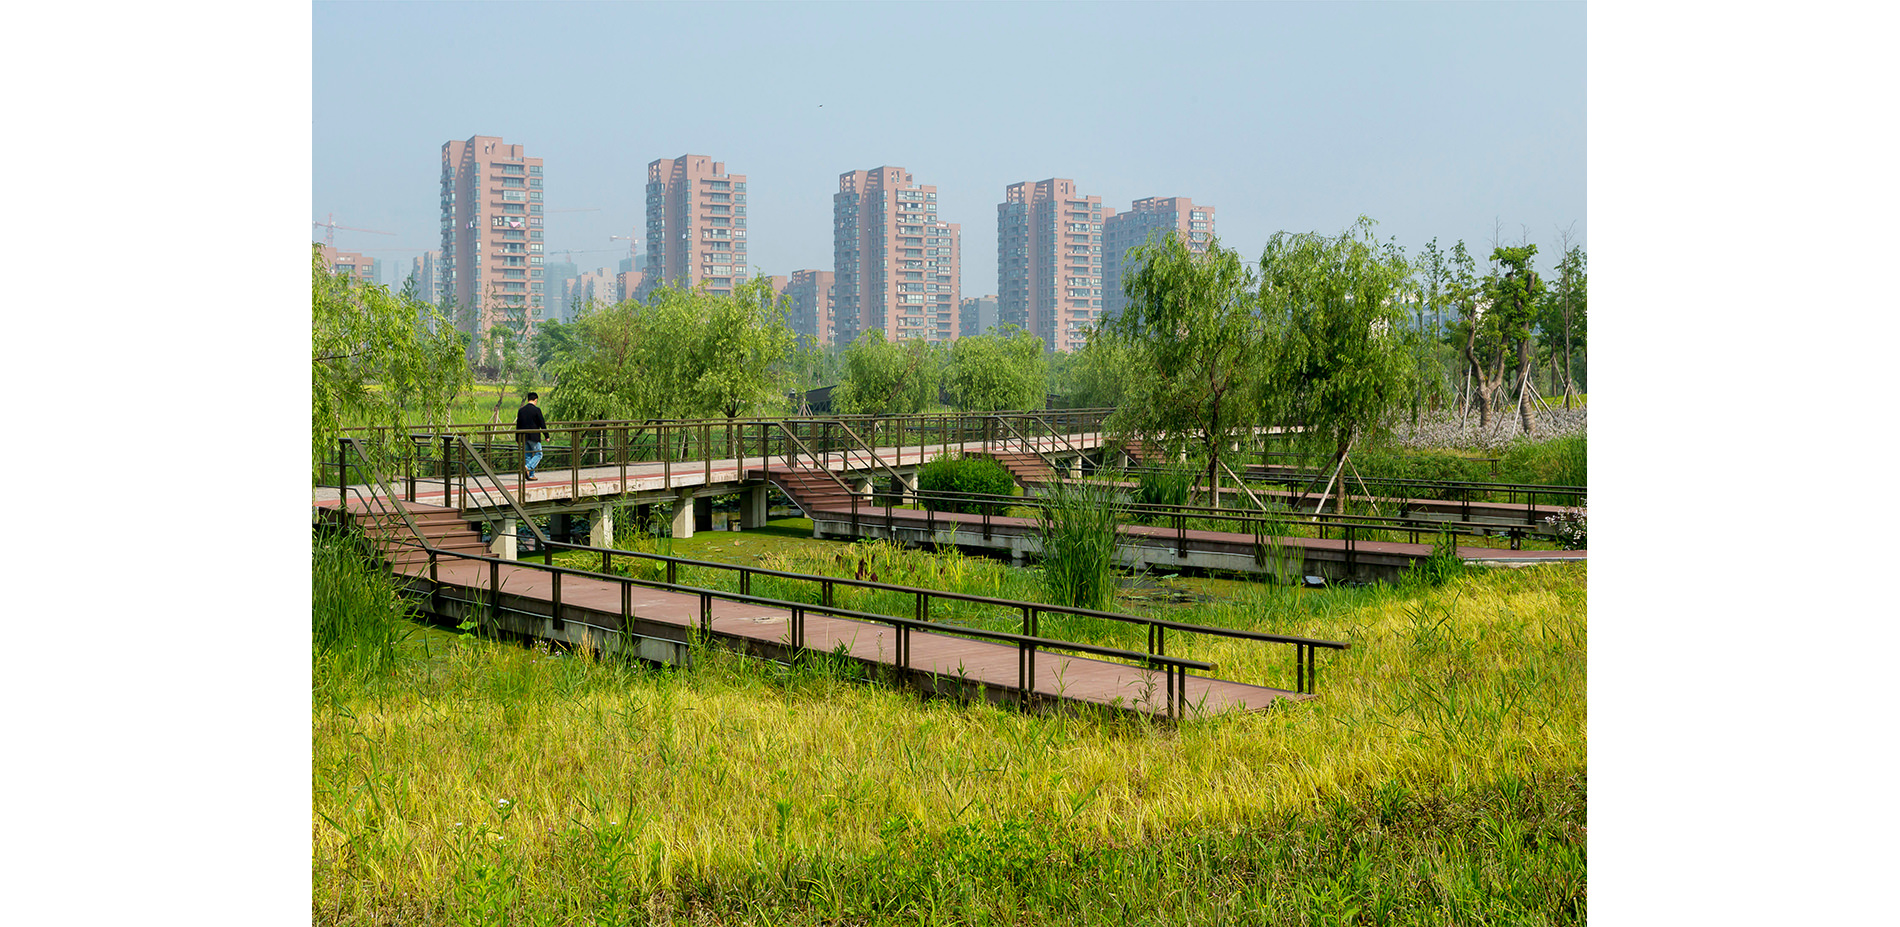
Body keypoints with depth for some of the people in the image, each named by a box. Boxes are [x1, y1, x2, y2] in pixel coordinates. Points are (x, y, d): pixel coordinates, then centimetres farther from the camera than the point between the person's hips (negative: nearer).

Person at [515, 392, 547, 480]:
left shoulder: (521, 410, 8)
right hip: (534, 436, -6)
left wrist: (517, 438, 18)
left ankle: (531, 475, 9)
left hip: (524, 436, 6)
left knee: (528, 455, 11)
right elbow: (542, 423, -10)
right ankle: (528, 467, -17)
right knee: (538, 454, 5)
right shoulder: (536, 409, -9)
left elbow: (518, 425, 11)